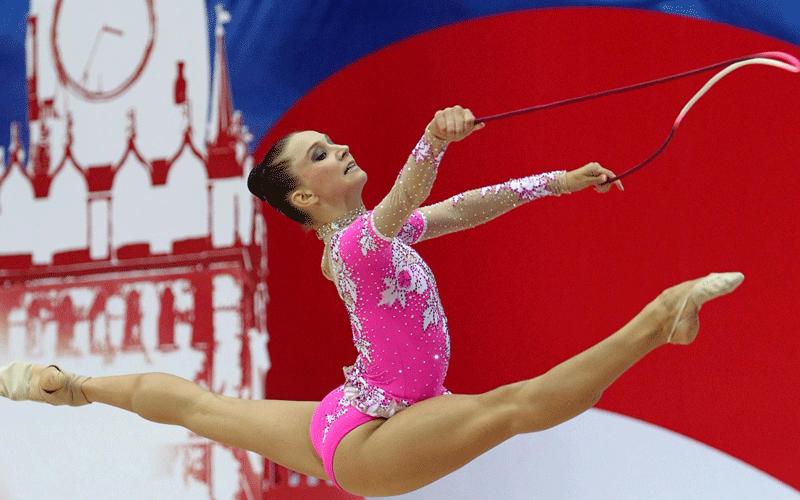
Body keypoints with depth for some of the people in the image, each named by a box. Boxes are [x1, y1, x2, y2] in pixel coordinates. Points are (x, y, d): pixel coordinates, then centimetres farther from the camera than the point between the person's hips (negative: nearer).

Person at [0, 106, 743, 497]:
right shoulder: (358, 243, -21)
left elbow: (470, 206, 9)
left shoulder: (377, 231, 7)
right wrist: (434, 144, -62)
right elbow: (400, 207, -44)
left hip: (335, 428, 10)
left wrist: (558, 182, 7)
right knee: (517, 403, -32)